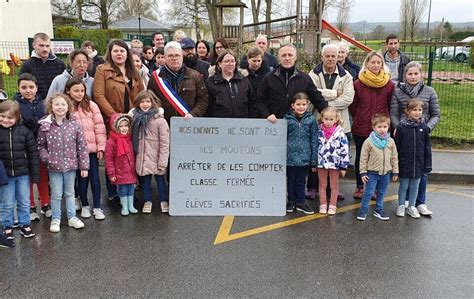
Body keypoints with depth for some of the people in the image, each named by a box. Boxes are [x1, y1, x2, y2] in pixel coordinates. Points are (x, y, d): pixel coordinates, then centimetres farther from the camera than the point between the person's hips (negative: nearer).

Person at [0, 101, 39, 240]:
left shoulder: (24, 131, -6)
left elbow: (33, 154, -3)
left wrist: (35, 175, -3)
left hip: (23, 174, 0)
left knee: (24, 202, 12)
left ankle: (24, 225, 28)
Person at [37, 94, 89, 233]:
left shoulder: (74, 125, -6)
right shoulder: (45, 126, -6)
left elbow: (82, 146, -4)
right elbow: (40, 145, 4)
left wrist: (84, 166, -4)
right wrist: (46, 157, -12)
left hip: (70, 165, 1)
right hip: (54, 167, -1)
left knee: (70, 193, 15)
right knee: (56, 194, 8)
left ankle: (72, 217, 27)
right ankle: (56, 219, 24)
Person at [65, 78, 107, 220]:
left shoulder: (91, 105, 2)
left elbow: (99, 127, 1)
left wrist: (101, 147, -3)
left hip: (92, 149, 1)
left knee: (95, 178, 4)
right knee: (82, 178, 8)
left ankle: (97, 207, 15)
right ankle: (85, 206, 25)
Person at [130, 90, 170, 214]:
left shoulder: (160, 120, -13)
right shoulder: (136, 118, 4)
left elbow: (165, 143, -13)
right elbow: (133, 139, 10)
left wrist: (162, 162, -14)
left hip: (155, 157, -4)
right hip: (142, 157, 4)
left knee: (160, 179, 8)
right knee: (145, 180, 14)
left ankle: (164, 201, 24)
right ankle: (147, 201, 29)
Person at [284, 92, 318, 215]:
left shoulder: (311, 120, -3)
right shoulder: (287, 119, -4)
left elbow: (314, 141, 0)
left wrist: (314, 161, -1)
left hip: (304, 157, 0)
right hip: (290, 156, 0)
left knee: (301, 181, 11)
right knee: (291, 180, 13)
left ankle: (300, 202, 24)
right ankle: (291, 201, 26)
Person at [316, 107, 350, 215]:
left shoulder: (340, 133, -12)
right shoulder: (319, 131, -4)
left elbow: (345, 150, -10)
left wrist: (344, 166, -10)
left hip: (335, 164, -2)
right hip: (321, 163, 2)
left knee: (334, 186, 11)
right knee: (322, 185, 13)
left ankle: (332, 206, 23)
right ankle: (323, 205, 24)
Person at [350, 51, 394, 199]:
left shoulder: (389, 84, 0)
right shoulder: (358, 83, -3)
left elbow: (391, 106, 7)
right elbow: (352, 106, 5)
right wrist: (358, 119, 9)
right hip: (360, 127, 0)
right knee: (360, 157, 9)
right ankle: (359, 186, 23)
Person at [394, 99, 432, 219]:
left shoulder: (424, 128, -1)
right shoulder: (401, 127, -9)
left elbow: (427, 147, 4)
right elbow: (396, 146, -5)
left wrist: (428, 164, 3)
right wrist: (395, 163, -4)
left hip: (418, 164, 2)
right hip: (404, 164, -2)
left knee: (414, 187, 13)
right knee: (403, 186, 10)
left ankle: (411, 207, 27)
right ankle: (401, 206, 25)